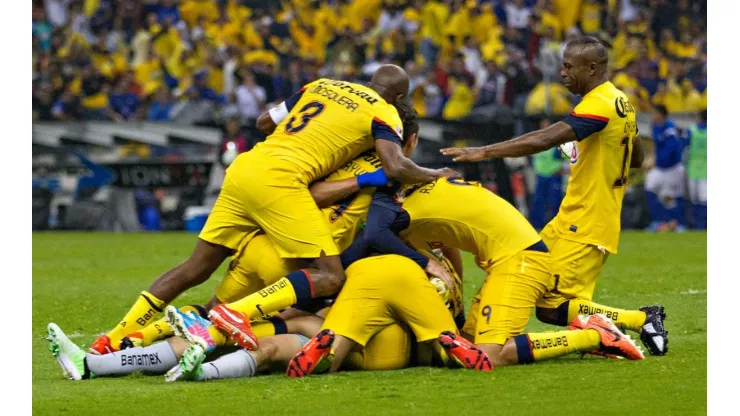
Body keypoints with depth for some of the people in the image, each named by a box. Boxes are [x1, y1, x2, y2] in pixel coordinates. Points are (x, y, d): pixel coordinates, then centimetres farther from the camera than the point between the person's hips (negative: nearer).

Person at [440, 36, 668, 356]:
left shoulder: (598, 105, -19)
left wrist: (484, 152, -25)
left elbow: (543, 140, -28)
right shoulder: (621, 101, 11)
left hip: (585, 227, -10)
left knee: (551, 309, -10)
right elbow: (637, 158, 23)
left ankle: (642, 320, -5)